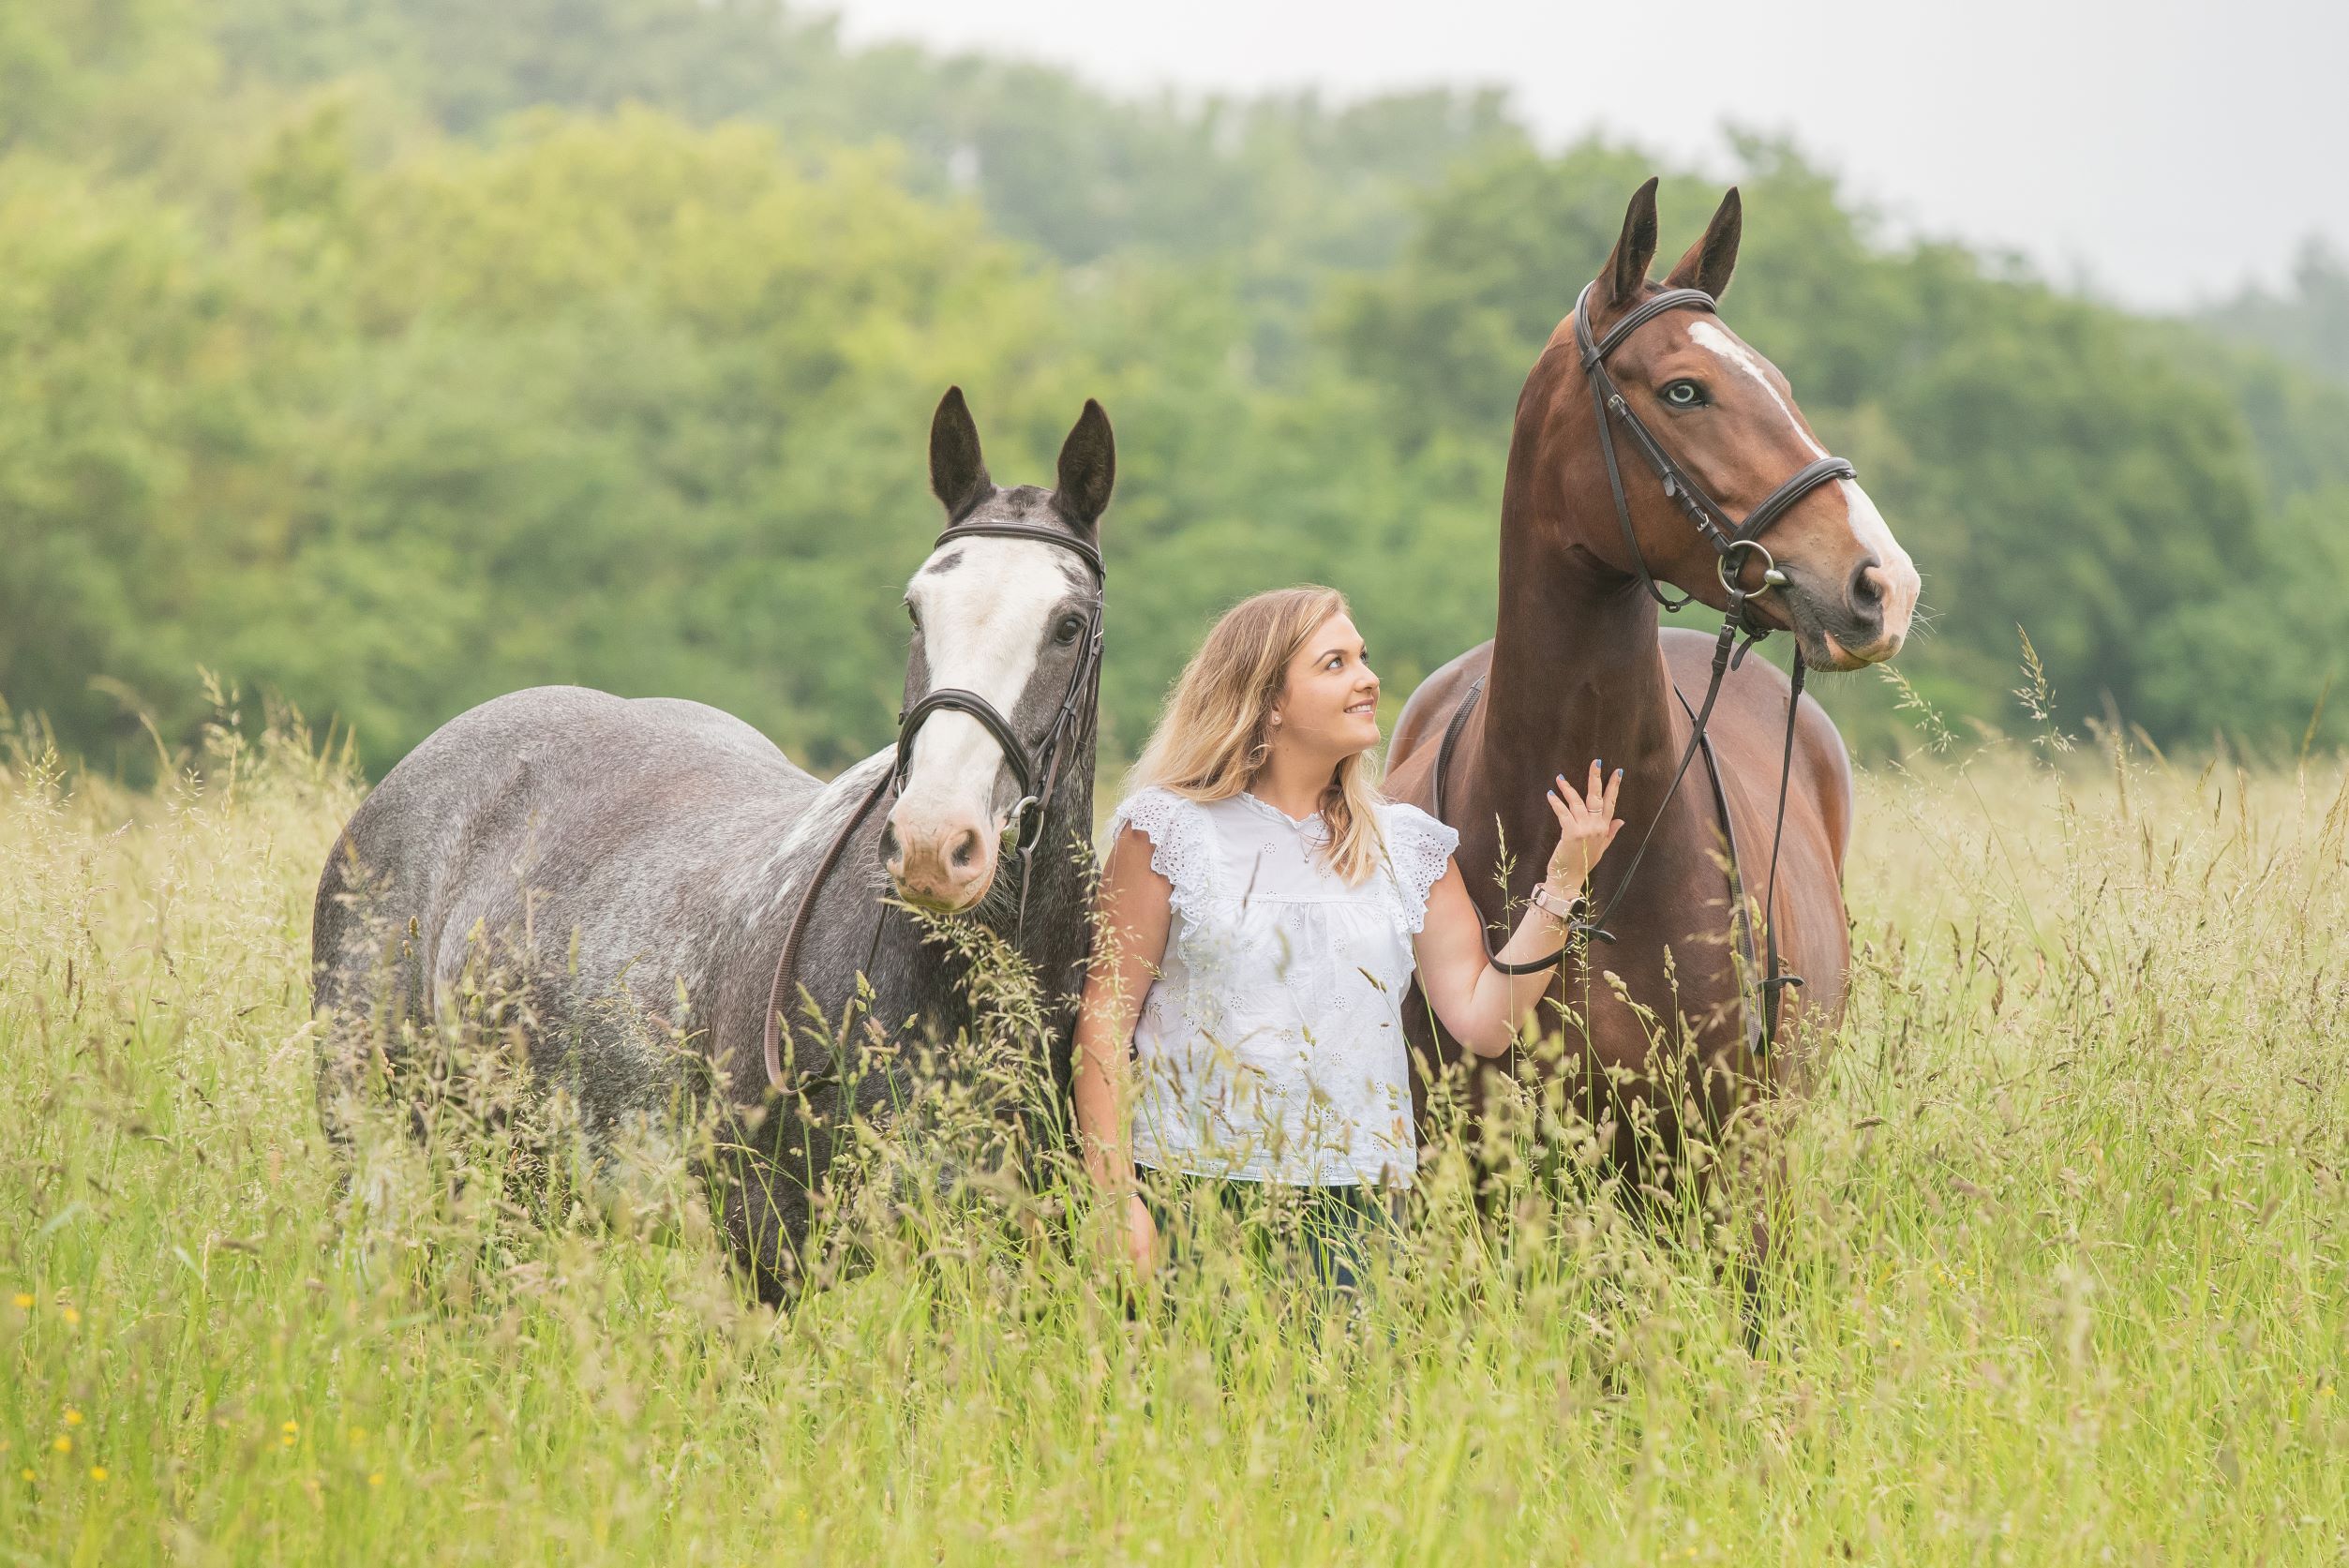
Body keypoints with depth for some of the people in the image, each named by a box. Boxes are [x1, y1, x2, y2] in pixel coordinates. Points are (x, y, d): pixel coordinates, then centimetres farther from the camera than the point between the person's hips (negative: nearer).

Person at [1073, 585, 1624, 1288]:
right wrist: (1114, 1198, -8)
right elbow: (1106, 1018, -1)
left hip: (1354, 1203, 3)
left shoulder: (1408, 846, 11)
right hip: (1192, 1192, -3)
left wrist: (1562, 886, -1)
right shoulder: (1169, 829, 0)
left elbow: (1483, 1021, 6)